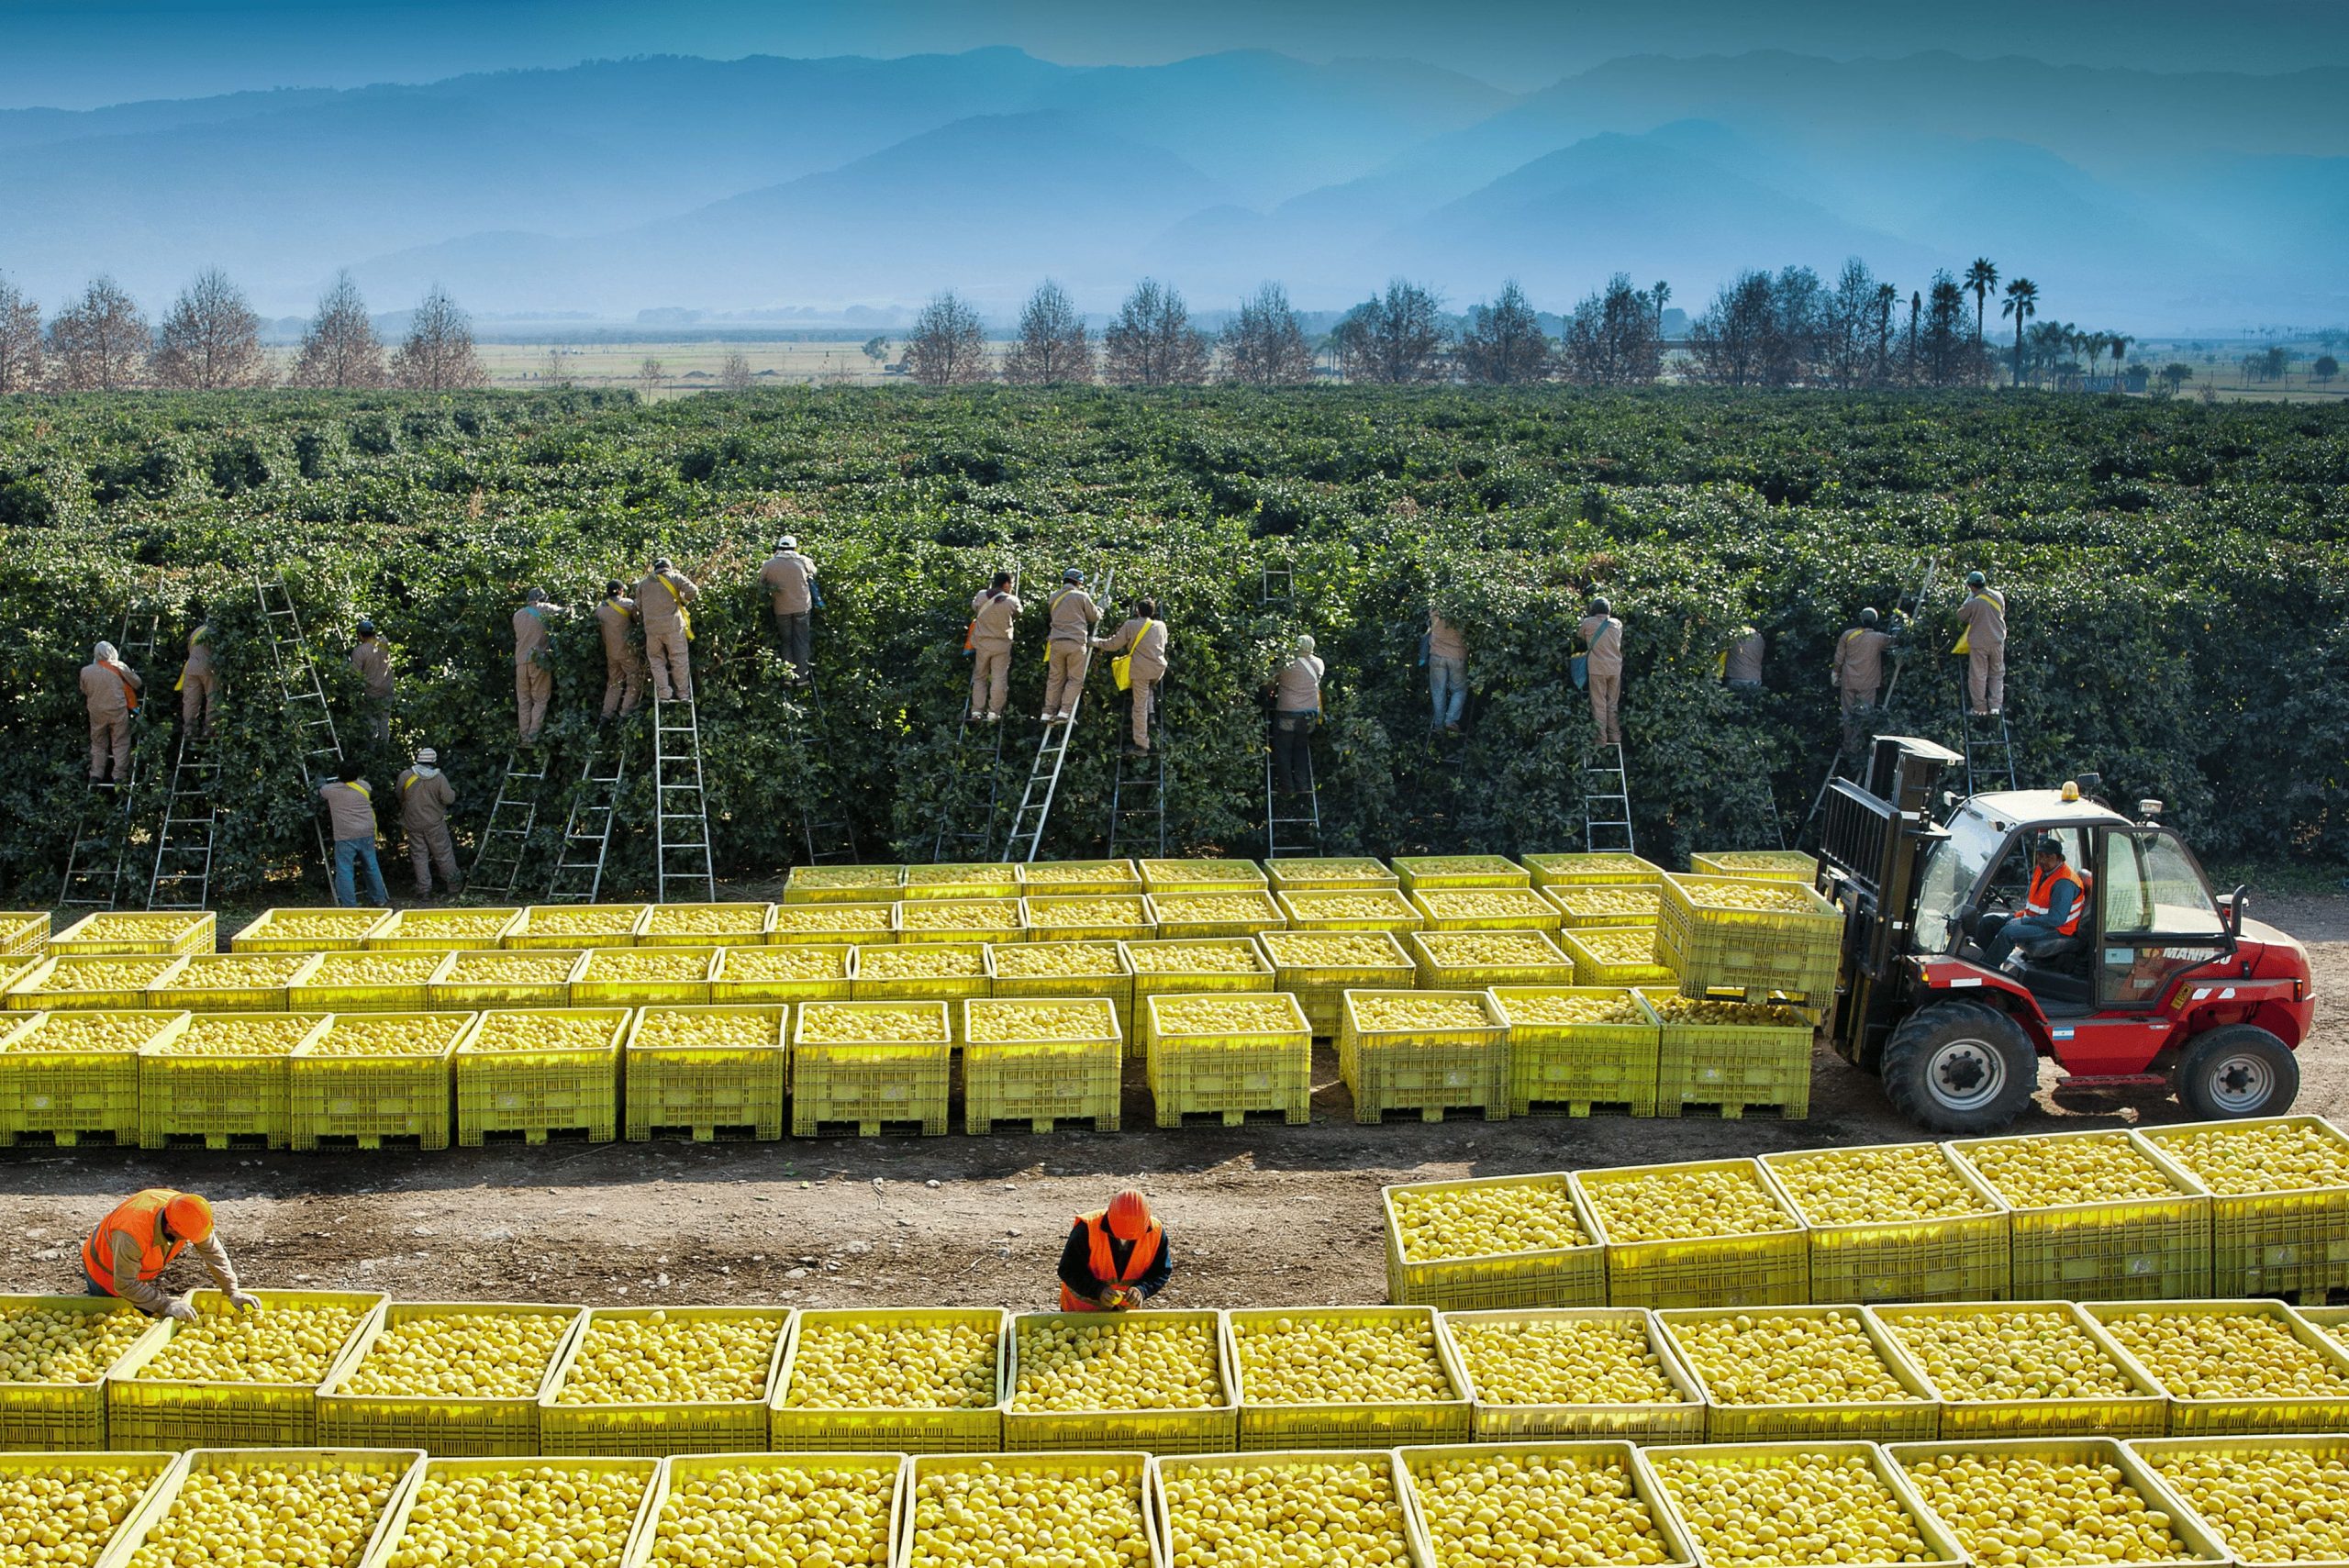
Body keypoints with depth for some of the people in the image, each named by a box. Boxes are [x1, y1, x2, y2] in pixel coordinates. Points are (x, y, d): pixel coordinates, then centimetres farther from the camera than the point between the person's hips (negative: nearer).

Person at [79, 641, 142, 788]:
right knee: (120, 744, 4)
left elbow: (84, 691, 12)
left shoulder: (85, 671, 0)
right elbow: (136, 682, 3)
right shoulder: (119, 668, -8)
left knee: (98, 744, 14)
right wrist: (142, 687, 25)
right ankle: (119, 775, -1)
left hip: (97, 713, 3)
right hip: (118, 711, -3)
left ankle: (96, 775, 10)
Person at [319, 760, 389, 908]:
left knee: (344, 870, 2)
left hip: (345, 836, -4)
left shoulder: (331, 790, -2)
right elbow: (372, 795, 29)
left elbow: (320, 793, 20)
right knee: (372, 867, 16)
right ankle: (380, 899, 25)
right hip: (366, 833, 4)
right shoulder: (364, 786, 5)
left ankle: (349, 905, 0)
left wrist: (321, 784, 42)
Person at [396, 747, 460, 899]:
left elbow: (400, 798, 5)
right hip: (434, 823, -1)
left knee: (419, 856, 9)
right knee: (444, 855, 10)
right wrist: (453, 793, 10)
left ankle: (424, 890, 9)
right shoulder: (439, 778, -12)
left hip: (413, 824, 1)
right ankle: (453, 886, 17)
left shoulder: (405, 776, -7)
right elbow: (448, 799, -12)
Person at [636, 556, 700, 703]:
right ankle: (683, 693, 6)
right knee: (679, 659, 6)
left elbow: (639, 606, 14)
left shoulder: (644, 583, 14)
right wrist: (683, 600, 10)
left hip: (652, 627, 2)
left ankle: (664, 693, 2)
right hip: (673, 625, -2)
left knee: (657, 660, 12)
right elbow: (693, 591, -8)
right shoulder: (674, 577, 4)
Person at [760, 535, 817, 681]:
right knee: (801, 642, 8)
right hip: (802, 607, 0)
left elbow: (761, 583, 3)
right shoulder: (802, 561, -6)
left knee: (786, 642, 14)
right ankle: (801, 676, 9)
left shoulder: (769, 564, -6)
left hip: (782, 609, 0)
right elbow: (813, 571, 11)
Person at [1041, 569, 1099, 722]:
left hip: (1056, 642, 4)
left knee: (1055, 678, 9)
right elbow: (1094, 617, 8)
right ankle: (1065, 711, -7)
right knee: (1075, 679, 2)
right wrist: (1100, 612, 32)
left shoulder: (1054, 597, 12)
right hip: (1076, 642, -4)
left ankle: (1048, 712, 5)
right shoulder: (1082, 596, 0)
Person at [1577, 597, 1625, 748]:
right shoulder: (1617, 624, 4)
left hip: (1597, 669, -3)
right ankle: (1615, 736, 15)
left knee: (1599, 705, 0)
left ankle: (1601, 739, -2)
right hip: (1615, 668, 3)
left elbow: (1579, 635, 12)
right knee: (1613, 704, 13)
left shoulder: (1588, 623, -6)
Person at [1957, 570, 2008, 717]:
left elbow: (1960, 616, -2)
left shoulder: (1973, 602, -19)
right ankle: (1995, 706, 14)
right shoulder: (1998, 597, -4)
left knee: (1978, 676, 7)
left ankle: (1980, 709, 11)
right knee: (1997, 674, 17)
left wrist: (1968, 597, 4)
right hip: (1997, 640, 4)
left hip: (1979, 643, -4)